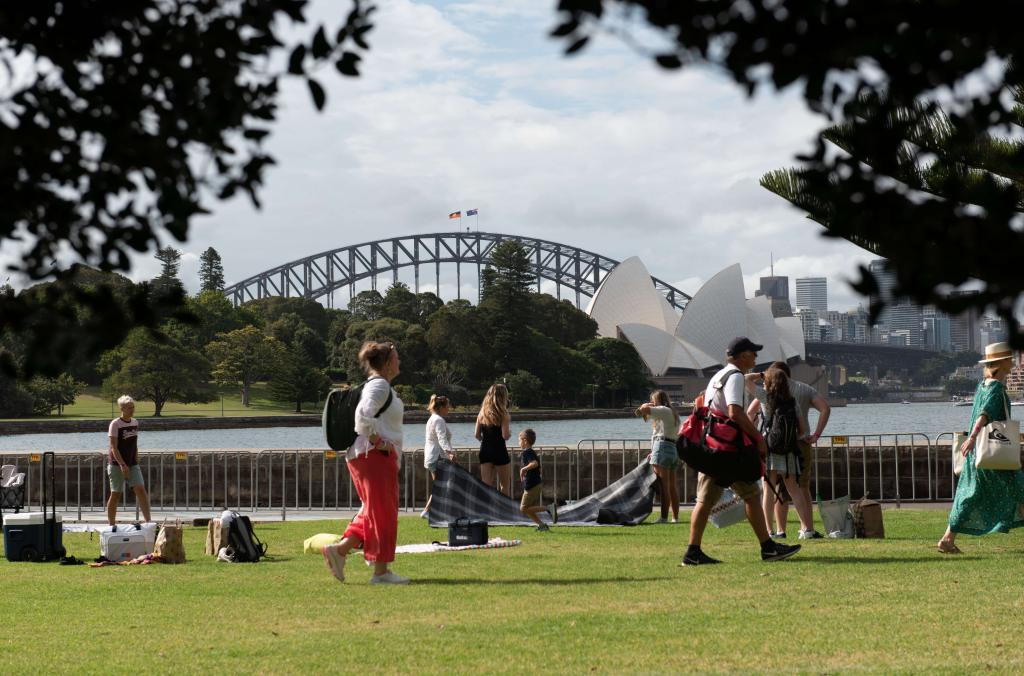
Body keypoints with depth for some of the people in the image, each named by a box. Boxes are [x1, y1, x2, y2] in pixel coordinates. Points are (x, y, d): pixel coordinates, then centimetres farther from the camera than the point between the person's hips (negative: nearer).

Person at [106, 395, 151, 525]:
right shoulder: (115, 424, -11)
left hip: (132, 464, 5)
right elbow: (113, 447, -17)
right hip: (117, 464, -5)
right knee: (116, 494, 0)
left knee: (141, 489, -6)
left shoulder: (135, 423, 9)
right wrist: (122, 464, -26)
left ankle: (148, 521, -8)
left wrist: (136, 463, 14)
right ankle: (111, 524, 9)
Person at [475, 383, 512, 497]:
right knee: (505, 485, 9)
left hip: (485, 450, 4)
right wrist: (510, 432, 5)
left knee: (486, 484, 5)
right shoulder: (503, 414, -11)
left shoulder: (482, 413, 5)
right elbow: (505, 436, -17)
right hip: (499, 451, -4)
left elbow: (477, 435, 7)